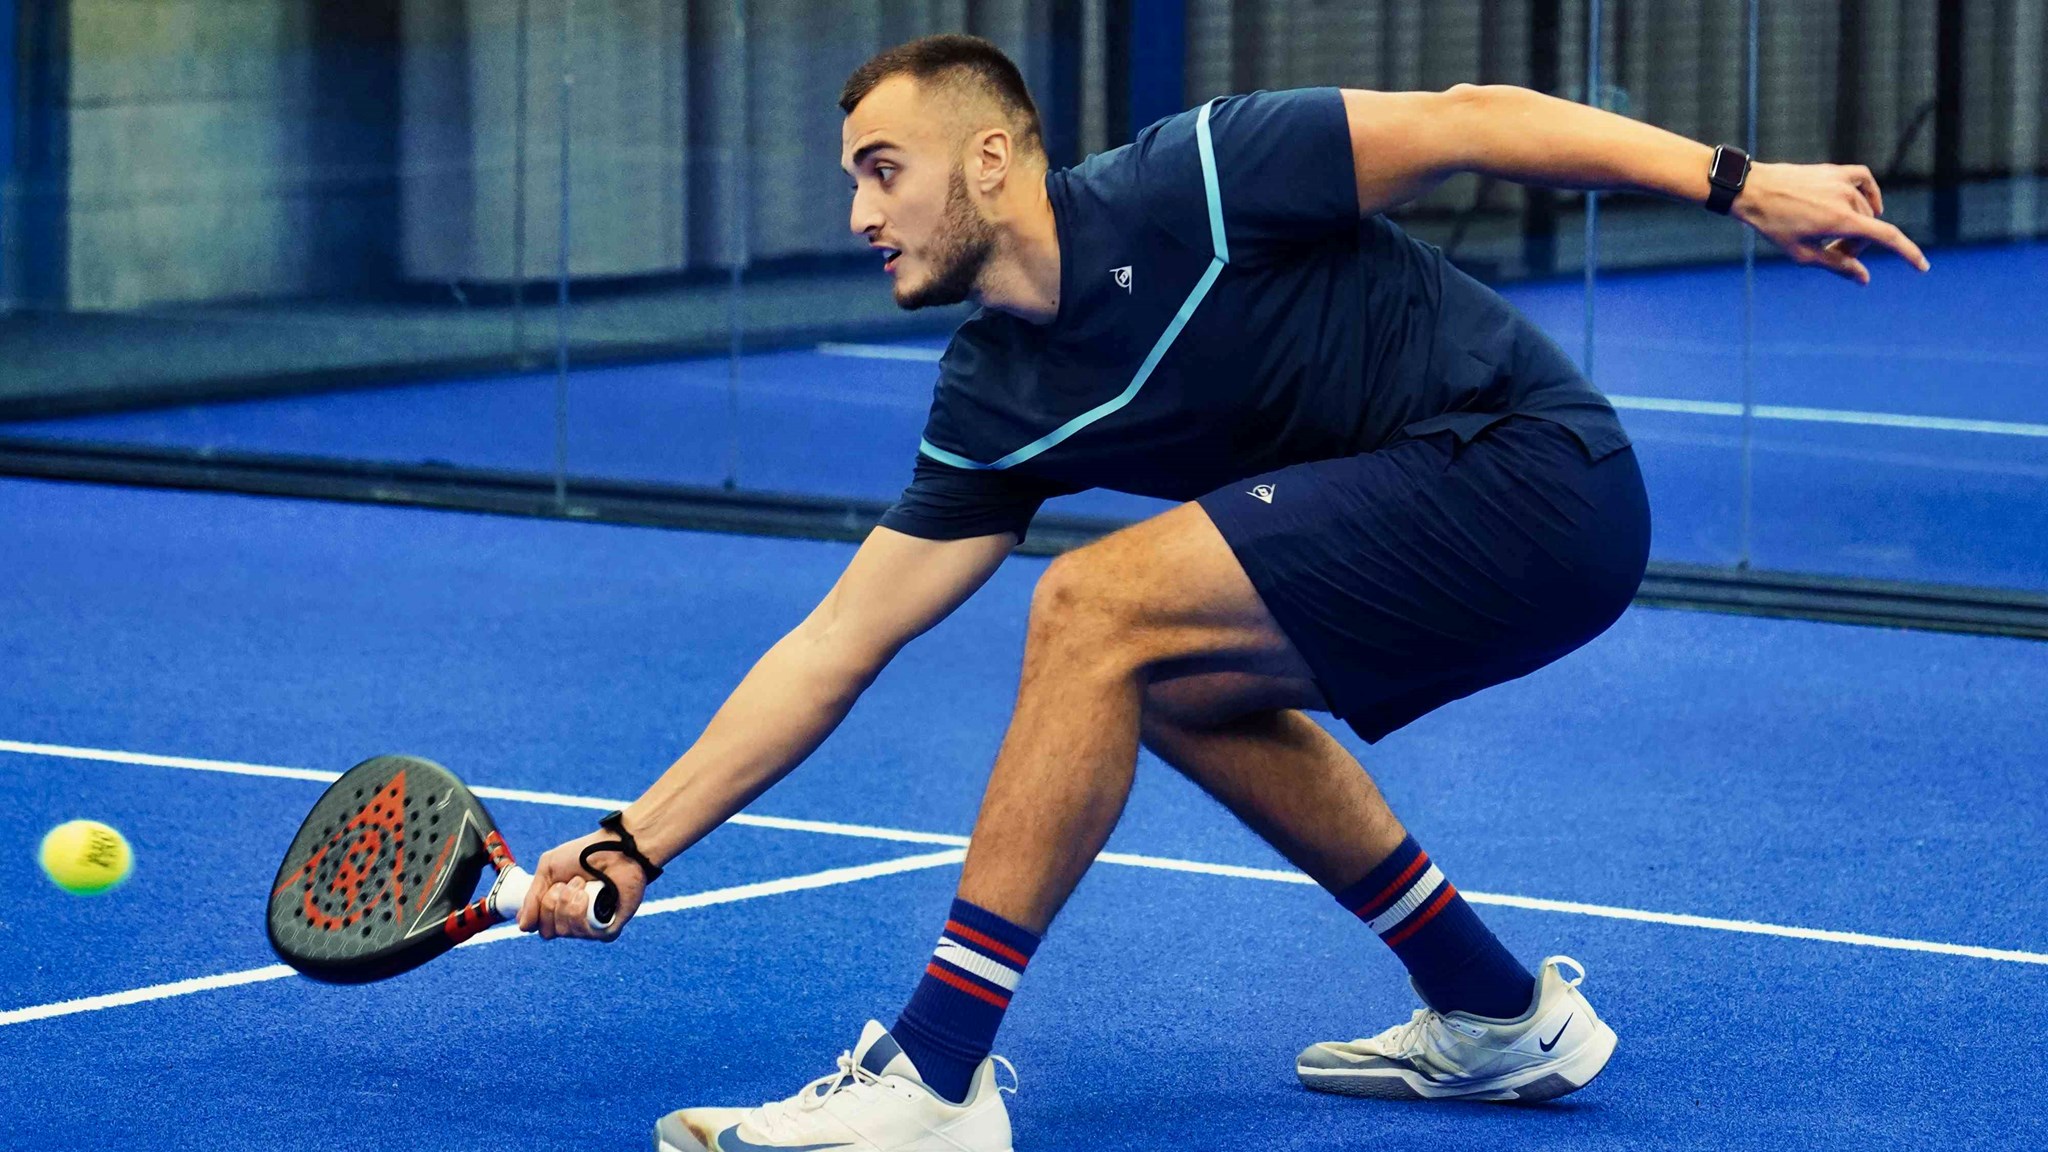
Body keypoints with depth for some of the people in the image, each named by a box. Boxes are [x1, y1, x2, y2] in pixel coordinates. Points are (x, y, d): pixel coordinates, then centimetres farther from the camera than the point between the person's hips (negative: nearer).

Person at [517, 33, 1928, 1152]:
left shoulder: (1178, 190, -14)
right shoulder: (993, 403, 7)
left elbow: (1467, 120, -11)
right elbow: (836, 647, 8)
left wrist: (1740, 182, -14)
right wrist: (635, 847, 3)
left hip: (1534, 473, -9)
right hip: (1442, 519, 9)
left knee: (1098, 609, -18)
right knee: (1173, 682, 24)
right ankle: (1501, 1016, 30)